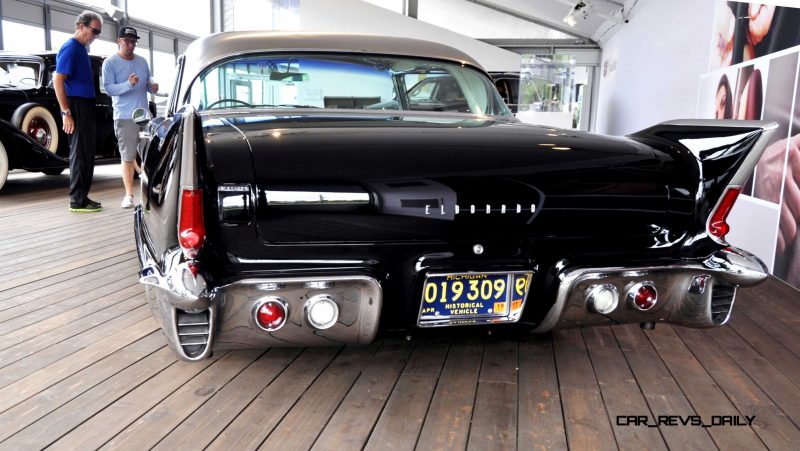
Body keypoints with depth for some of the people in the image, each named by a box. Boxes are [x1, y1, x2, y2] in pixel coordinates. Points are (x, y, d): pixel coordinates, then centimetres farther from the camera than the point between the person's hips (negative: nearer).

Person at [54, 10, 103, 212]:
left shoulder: (81, 48, 17)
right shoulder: (70, 47, -11)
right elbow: (57, 81, -17)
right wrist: (66, 113, -21)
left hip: (86, 107, 9)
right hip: (77, 107, -9)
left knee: (86, 154, 11)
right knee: (80, 153, -6)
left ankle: (82, 197, 18)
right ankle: (77, 200, -2)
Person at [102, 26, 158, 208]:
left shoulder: (142, 61, 13)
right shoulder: (110, 62, -3)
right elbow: (109, 89, -11)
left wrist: (152, 86, -2)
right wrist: (128, 84, -25)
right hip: (124, 117, -5)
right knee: (127, 157, -4)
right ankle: (129, 195, 1)